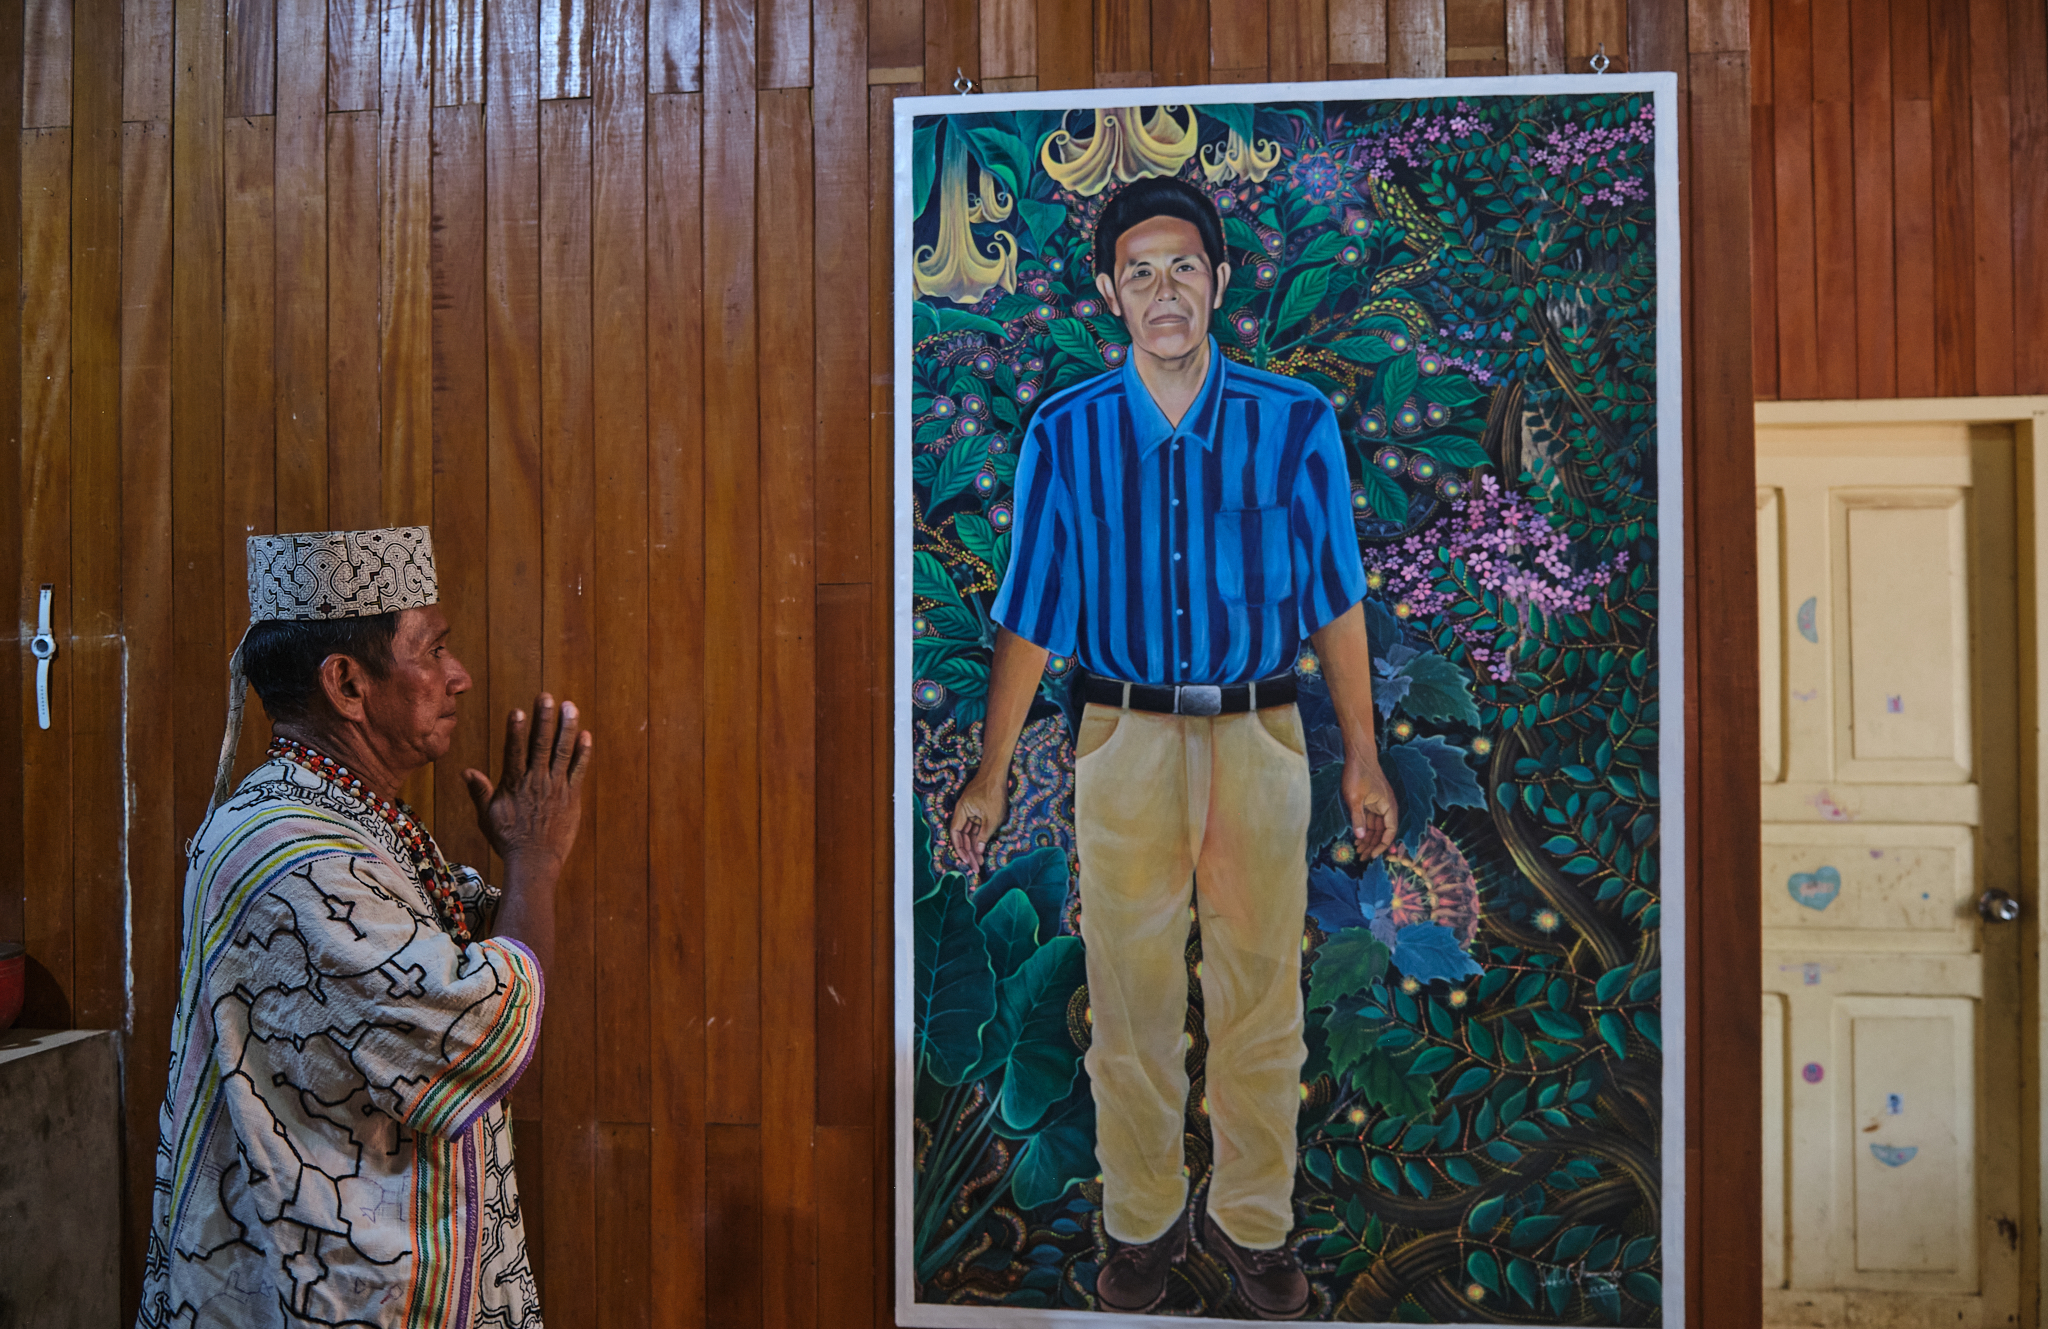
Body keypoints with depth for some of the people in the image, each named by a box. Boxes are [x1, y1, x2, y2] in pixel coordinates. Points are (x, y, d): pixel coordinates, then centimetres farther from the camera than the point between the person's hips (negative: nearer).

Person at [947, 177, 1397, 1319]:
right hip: (1124, 740, 0)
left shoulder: (1295, 422, -2)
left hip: (1260, 736, 0)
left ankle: (1256, 1223, 28)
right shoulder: (1066, 435, -1)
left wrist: (1364, 757, 5)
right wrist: (994, 771, 2)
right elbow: (1032, 615, 3)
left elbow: (1337, 602, 5)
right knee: (1131, 1000, 9)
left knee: (1261, 1001, 10)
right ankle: (1144, 1219, 28)